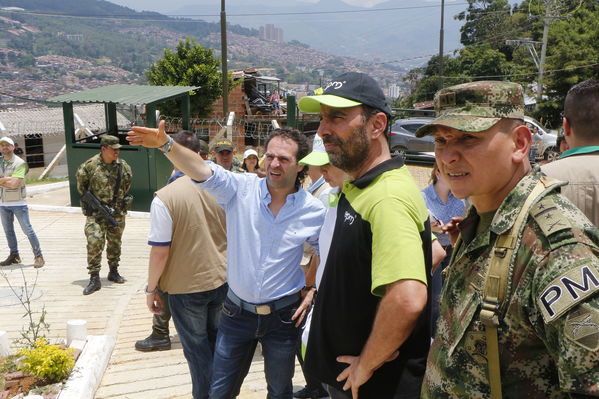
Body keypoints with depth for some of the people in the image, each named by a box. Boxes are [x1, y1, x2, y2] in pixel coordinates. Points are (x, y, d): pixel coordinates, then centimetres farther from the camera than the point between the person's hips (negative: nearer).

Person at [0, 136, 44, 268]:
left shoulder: (20, 163, -11)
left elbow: (14, 184, -20)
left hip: (18, 203, -6)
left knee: (27, 230, -5)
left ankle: (38, 256, 2)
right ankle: (14, 255, 27)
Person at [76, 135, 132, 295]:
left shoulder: (123, 166, 1)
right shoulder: (90, 165, -10)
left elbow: (127, 183, 15)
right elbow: (81, 185, 4)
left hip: (117, 212, 4)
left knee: (115, 242, 14)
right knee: (94, 242, -12)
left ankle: (113, 272, 30)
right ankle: (94, 278, -5)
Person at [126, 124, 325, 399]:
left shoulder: (314, 211, -9)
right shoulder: (242, 188, -11)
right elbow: (202, 170, -26)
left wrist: (313, 290, -2)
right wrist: (165, 144, -41)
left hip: (283, 316, 0)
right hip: (237, 311, 0)